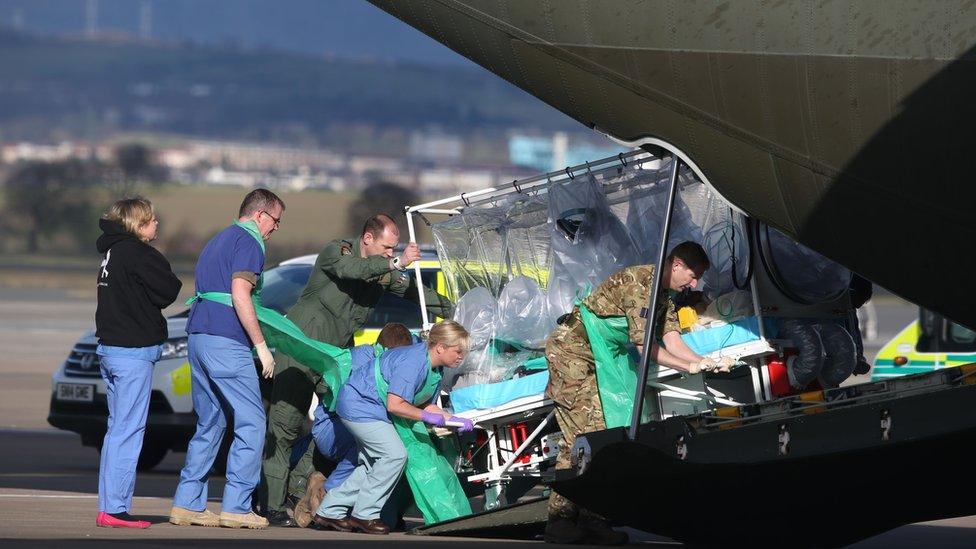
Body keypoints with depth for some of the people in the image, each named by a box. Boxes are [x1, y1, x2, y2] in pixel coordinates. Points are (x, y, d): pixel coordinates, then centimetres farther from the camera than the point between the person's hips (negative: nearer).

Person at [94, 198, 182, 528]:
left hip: (109, 349, 10)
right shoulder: (137, 254, -13)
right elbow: (168, 291, -13)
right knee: (128, 430, -8)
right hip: (133, 352, -10)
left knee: (117, 428, 14)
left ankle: (108, 505, 14)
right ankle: (115, 509, -11)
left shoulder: (113, 251, 15)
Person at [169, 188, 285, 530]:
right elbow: (240, 295, -16)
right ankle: (236, 507, -10)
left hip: (198, 338, 9)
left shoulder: (219, 241, 24)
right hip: (226, 342, -9)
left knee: (209, 425, 14)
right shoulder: (248, 242, -6)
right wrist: (261, 345, -15)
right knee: (251, 423, -6)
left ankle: (187, 503, 11)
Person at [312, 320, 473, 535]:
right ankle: (364, 514, -8)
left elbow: (426, 405, 10)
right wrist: (426, 416, -21)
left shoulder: (434, 370, 4)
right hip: (359, 404, -11)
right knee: (395, 455, -16)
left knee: (372, 465, 12)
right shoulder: (413, 362, -27)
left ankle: (330, 512, 19)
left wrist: (452, 420, -2)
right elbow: (394, 405, -29)